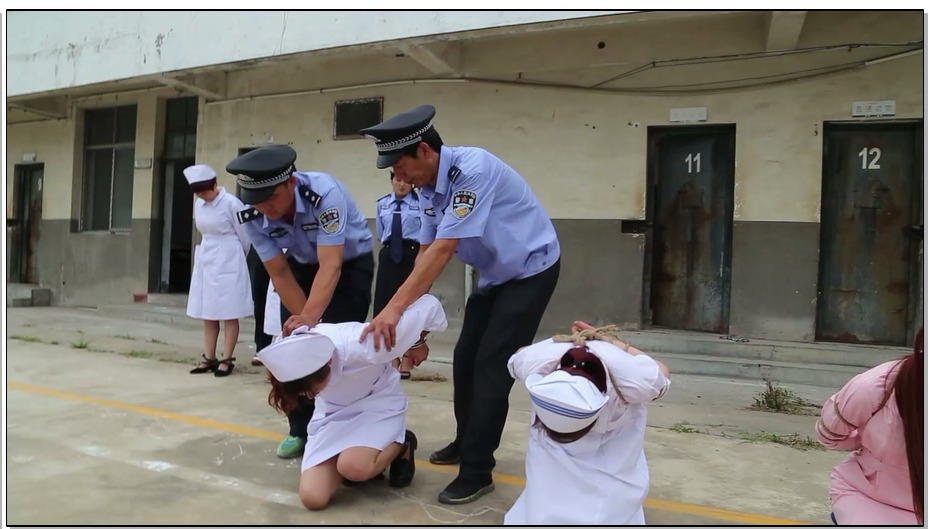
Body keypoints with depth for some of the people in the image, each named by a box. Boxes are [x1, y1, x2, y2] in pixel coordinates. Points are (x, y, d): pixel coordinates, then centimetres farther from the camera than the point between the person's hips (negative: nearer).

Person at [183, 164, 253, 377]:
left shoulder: (231, 203, -13)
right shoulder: (199, 204, 7)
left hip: (228, 261, -7)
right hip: (205, 260, 7)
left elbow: (244, 236, -5)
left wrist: (239, 258, 9)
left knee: (229, 314, -2)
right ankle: (209, 358, 15)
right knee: (207, 313, 8)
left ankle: (226, 360, 3)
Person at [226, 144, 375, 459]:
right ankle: (300, 430, 16)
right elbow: (279, 274, -17)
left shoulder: (324, 193, -37)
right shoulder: (251, 217, -22)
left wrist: (308, 319, -53)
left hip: (351, 261, -4)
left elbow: (331, 266, -42)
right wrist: (305, 321, -24)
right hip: (302, 264, 4)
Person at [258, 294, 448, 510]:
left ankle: (402, 444, 1)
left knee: (353, 467, -33)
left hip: (377, 401, -3)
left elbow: (430, 305, -29)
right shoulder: (292, 356, -27)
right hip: (332, 411, 4)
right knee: (313, 497, -15)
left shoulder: (366, 345, -41)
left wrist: (418, 344, -11)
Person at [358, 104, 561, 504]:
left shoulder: (473, 169, -31)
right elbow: (426, 251, 0)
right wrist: (412, 311, -3)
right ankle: (466, 444, 31)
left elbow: (444, 249, -35)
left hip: (530, 270, -8)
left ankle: (476, 471, 4)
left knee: (492, 366, -9)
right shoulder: (428, 187, -5)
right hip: (494, 275, 8)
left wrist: (395, 308, -35)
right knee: (465, 361, 12)